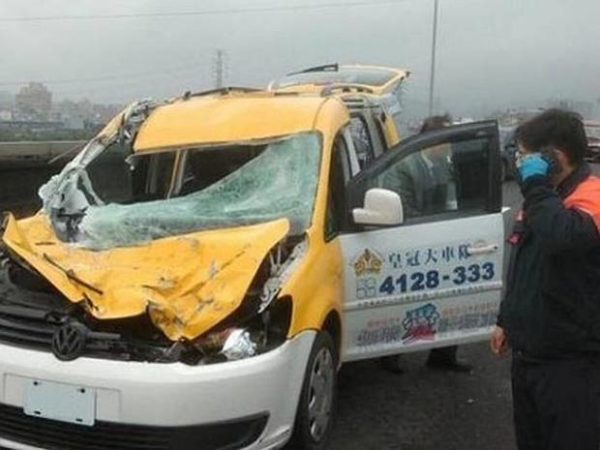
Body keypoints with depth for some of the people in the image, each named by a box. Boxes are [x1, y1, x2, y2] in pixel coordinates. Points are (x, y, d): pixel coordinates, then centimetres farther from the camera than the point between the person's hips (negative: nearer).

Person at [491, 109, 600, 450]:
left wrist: (537, 184, -29)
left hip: (570, 363, -9)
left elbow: (562, 237, -43)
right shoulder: (545, 201, 11)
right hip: (528, 354, 9)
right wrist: (506, 320, 23)